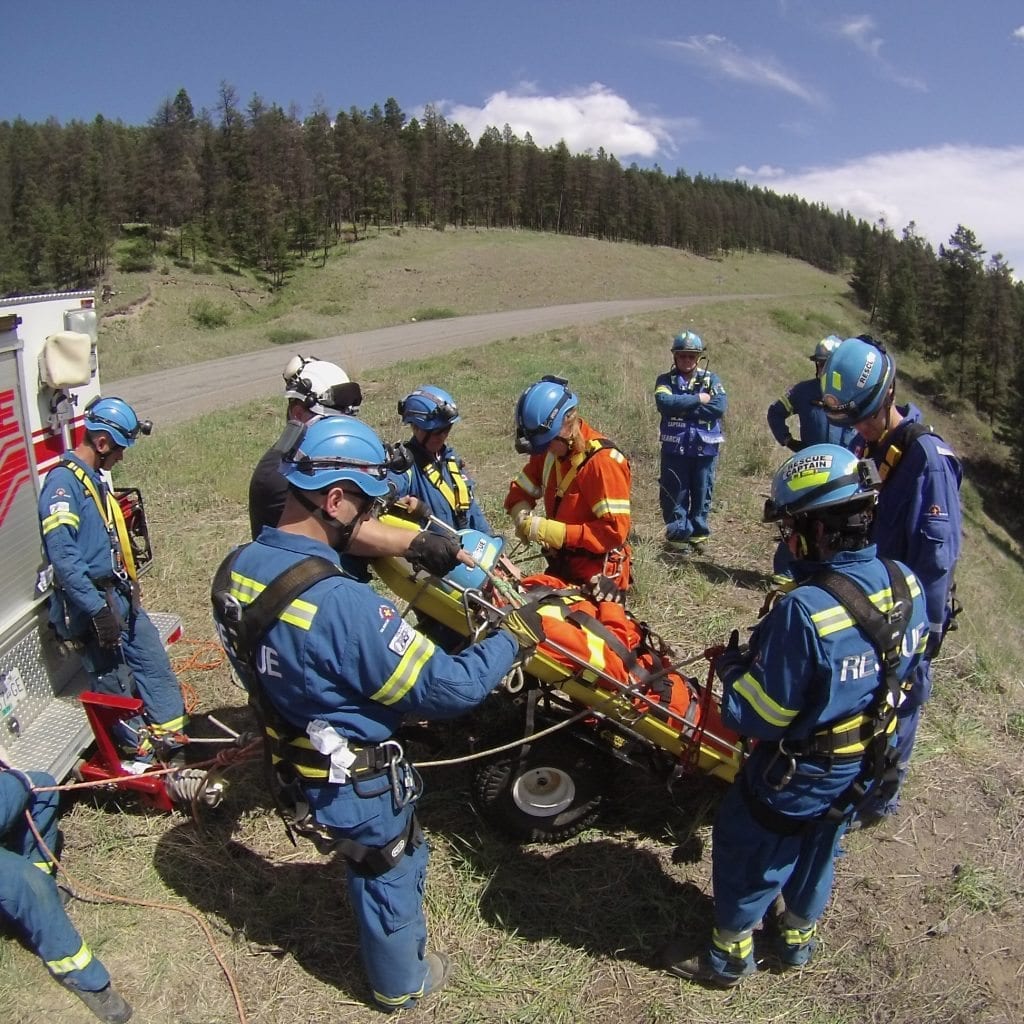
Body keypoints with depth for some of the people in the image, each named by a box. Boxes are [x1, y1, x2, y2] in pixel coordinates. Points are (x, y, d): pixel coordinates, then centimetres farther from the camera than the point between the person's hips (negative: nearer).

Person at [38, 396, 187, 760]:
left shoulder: (93, 478, 12)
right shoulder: (62, 482, -19)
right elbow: (63, 556, -26)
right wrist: (97, 610, -27)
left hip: (121, 596, 9)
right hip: (93, 603, -9)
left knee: (155, 662, 13)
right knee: (116, 686, 6)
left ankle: (172, 735, 25)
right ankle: (138, 750, 20)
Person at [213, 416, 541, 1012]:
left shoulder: (238, 568, -12)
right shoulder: (342, 604, -39)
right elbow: (445, 689, -31)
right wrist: (513, 640, -17)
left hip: (297, 759, 7)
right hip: (355, 785, -7)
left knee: (389, 858, 32)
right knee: (391, 877, 22)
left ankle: (396, 937, 59)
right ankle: (403, 985, 49)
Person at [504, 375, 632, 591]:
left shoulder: (603, 461, -22)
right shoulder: (549, 451, 0)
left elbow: (615, 531, -25)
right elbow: (521, 490, 12)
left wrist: (552, 531, -27)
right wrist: (522, 513, -12)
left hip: (598, 578, -7)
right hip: (560, 568, 7)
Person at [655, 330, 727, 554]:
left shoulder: (711, 379, 6)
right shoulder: (665, 380, 4)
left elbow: (720, 406, -11)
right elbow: (664, 402, -17)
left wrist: (682, 408, -14)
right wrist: (697, 399, -14)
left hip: (705, 447, 1)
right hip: (675, 447, -1)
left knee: (702, 493, 8)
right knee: (675, 494, 3)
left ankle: (698, 533, 21)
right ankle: (677, 534, 14)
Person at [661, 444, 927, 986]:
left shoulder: (805, 611, -39)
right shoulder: (907, 585, -14)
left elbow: (754, 715, -30)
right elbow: (903, 669, 5)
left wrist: (731, 664, -11)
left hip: (795, 776, -7)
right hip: (862, 769, 7)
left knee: (746, 853, 19)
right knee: (815, 854, 30)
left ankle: (729, 956, 41)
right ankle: (798, 939, 54)